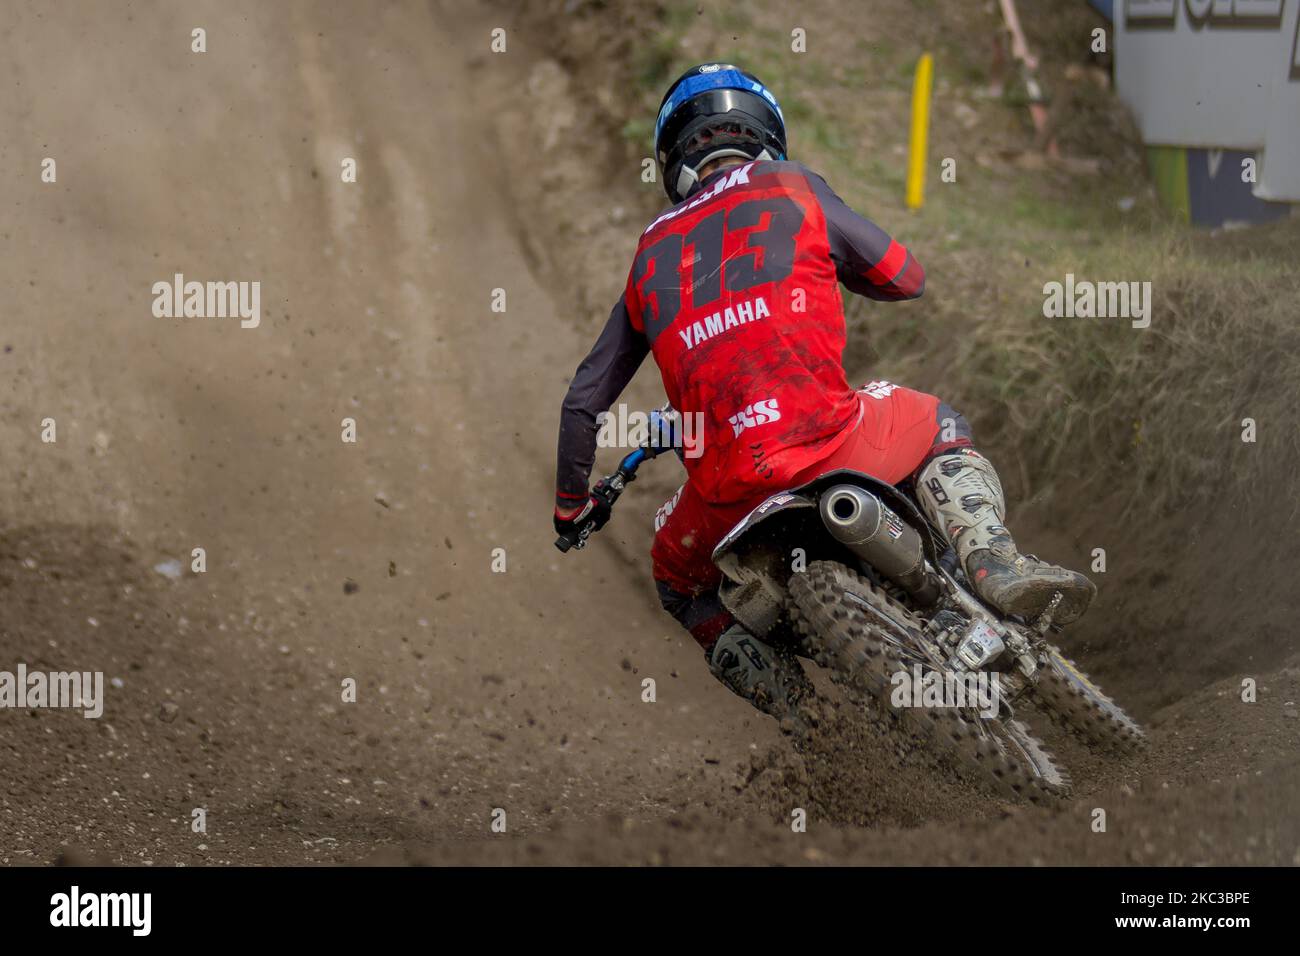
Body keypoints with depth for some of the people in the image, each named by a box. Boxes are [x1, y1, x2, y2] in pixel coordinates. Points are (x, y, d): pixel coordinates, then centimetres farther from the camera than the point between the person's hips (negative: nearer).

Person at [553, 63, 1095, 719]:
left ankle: (798, 714, 13)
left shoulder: (651, 254, 22)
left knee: (679, 578, 32)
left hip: (727, 489, 2)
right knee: (939, 428, 30)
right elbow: (905, 277, 19)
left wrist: (570, 505, 36)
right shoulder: (793, 189, 14)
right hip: (827, 443, -1)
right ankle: (996, 563, 3)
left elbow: (583, 401, 22)